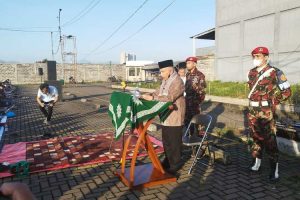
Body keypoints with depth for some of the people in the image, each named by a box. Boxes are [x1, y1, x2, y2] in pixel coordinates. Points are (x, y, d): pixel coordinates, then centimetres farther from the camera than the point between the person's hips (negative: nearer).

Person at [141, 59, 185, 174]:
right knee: (166, 140, 19)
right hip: (166, 116, 9)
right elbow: (159, 92, 18)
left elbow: (169, 98, -29)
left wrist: (152, 98, -32)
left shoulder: (177, 82, -20)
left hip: (174, 118, -9)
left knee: (174, 142, 3)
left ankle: (176, 164, 18)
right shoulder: (165, 80, 11)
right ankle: (168, 160, 35)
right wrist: (149, 95, 2)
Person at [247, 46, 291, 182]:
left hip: (266, 113, -6)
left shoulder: (275, 73, -10)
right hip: (253, 112, 6)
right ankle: (256, 162, 28)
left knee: (269, 140, -1)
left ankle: (274, 169, 10)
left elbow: (286, 92, -6)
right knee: (256, 137, 15)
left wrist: (272, 103, -4)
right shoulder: (251, 73, 8)